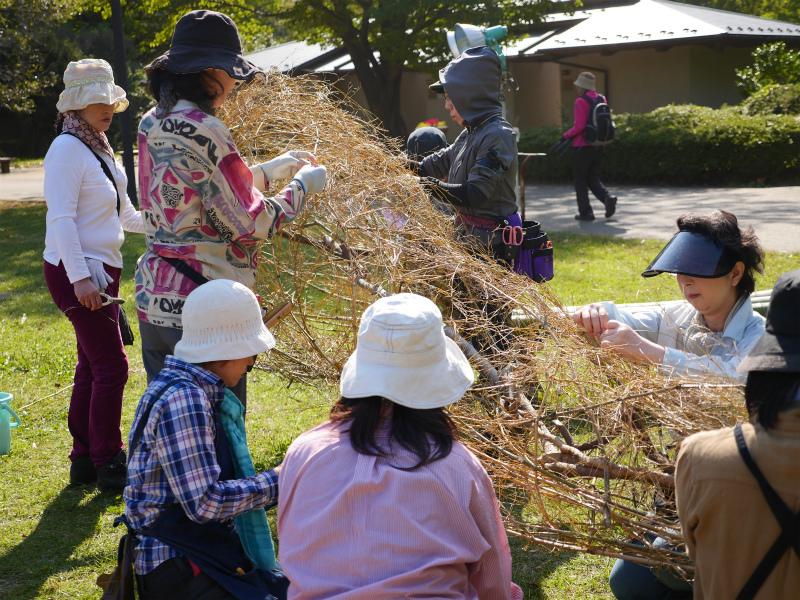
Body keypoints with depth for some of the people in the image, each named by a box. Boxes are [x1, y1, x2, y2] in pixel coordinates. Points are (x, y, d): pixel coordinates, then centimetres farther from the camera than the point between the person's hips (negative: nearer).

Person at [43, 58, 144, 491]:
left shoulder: (98, 148, 14)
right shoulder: (68, 148, -14)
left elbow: (123, 215, 22)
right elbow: (61, 218, -21)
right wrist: (80, 277, -25)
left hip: (101, 271, 10)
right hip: (77, 273, -10)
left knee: (92, 367, 13)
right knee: (111, 366, -8)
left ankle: (84, 462, 22)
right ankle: (109, 466, 2)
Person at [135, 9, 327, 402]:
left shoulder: (153, 124, 8)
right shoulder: (203, 131, -18)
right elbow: (251, 222, -15)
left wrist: (272, 169, 20)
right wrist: (302, 185, 0)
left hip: (154, 298, 9)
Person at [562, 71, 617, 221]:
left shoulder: (581, 102, -16)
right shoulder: (601, 100, 6)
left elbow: (579, 126, -21)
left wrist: (565, 136, -8)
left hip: (582, 146, -7)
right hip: (597, 146, 7)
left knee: (580, 180, 6)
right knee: (593, 178, 16)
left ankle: (586, 212, 7)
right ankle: (607, 198, -7)